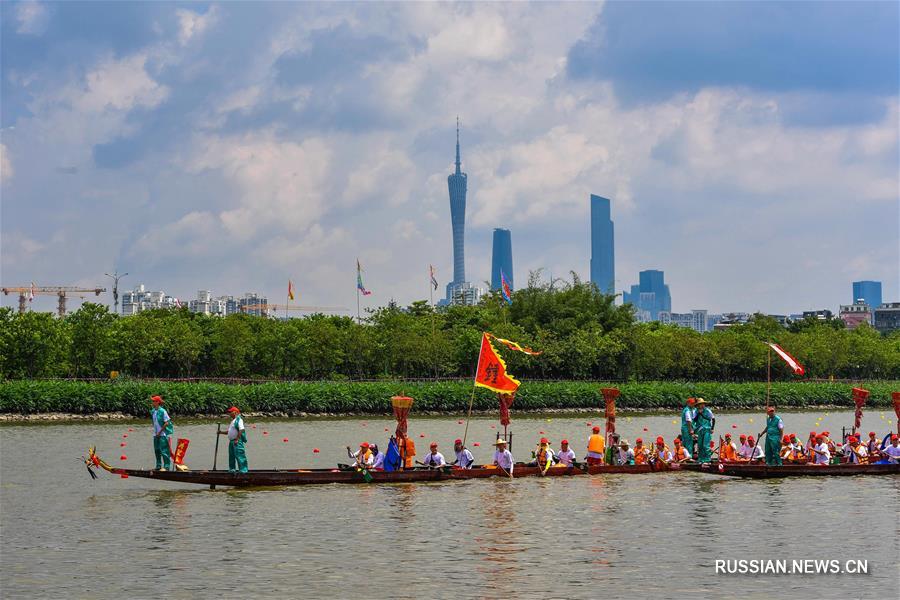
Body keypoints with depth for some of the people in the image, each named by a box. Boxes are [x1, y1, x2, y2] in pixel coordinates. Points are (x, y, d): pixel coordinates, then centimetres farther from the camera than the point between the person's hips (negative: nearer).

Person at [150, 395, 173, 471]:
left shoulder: (162, 411, -15)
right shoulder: (153, 411, 8)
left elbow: (166, 423, -15)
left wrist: (160, 432, -13)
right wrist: (155, 431, 11)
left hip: (163, 434, -8)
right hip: (156, 434, 8)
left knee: (164, 451, -8)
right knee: (157, 450, 13)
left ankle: (166, 467, -5)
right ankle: (158, 466, 22)